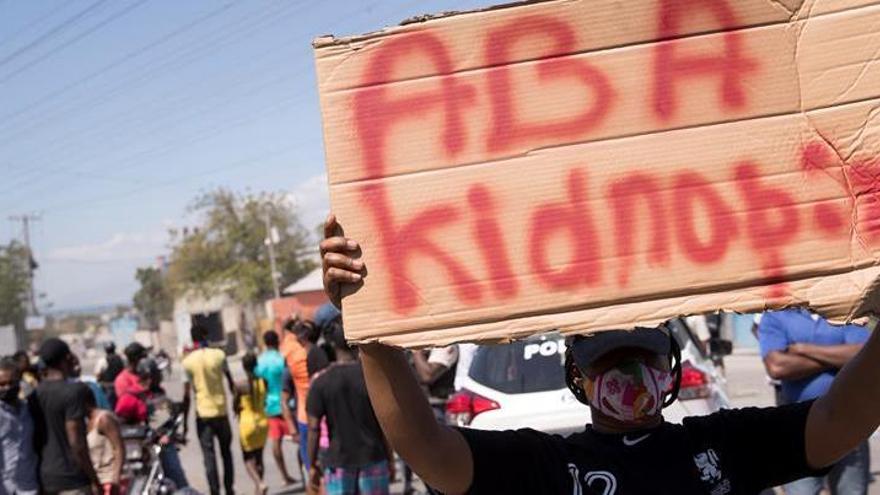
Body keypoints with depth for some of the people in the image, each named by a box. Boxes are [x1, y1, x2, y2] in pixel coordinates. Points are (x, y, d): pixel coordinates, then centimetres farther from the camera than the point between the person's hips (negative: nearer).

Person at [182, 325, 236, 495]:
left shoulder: (187, 361, -6)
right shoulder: (219, 355, -4)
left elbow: (187, 395, -5)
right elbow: (230, 382, 4)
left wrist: (185, 422, 1)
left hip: (203, 413, -1)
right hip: (221, 410, 2)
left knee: (208, 455, 1)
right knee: (226, 452, 16)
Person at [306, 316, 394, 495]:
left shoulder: (321, 382, -6)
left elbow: (314, 428, -6)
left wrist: (313, 465, 3)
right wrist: (390, 460, 7)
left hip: (337, 462, 0)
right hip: (372, 460, 0)